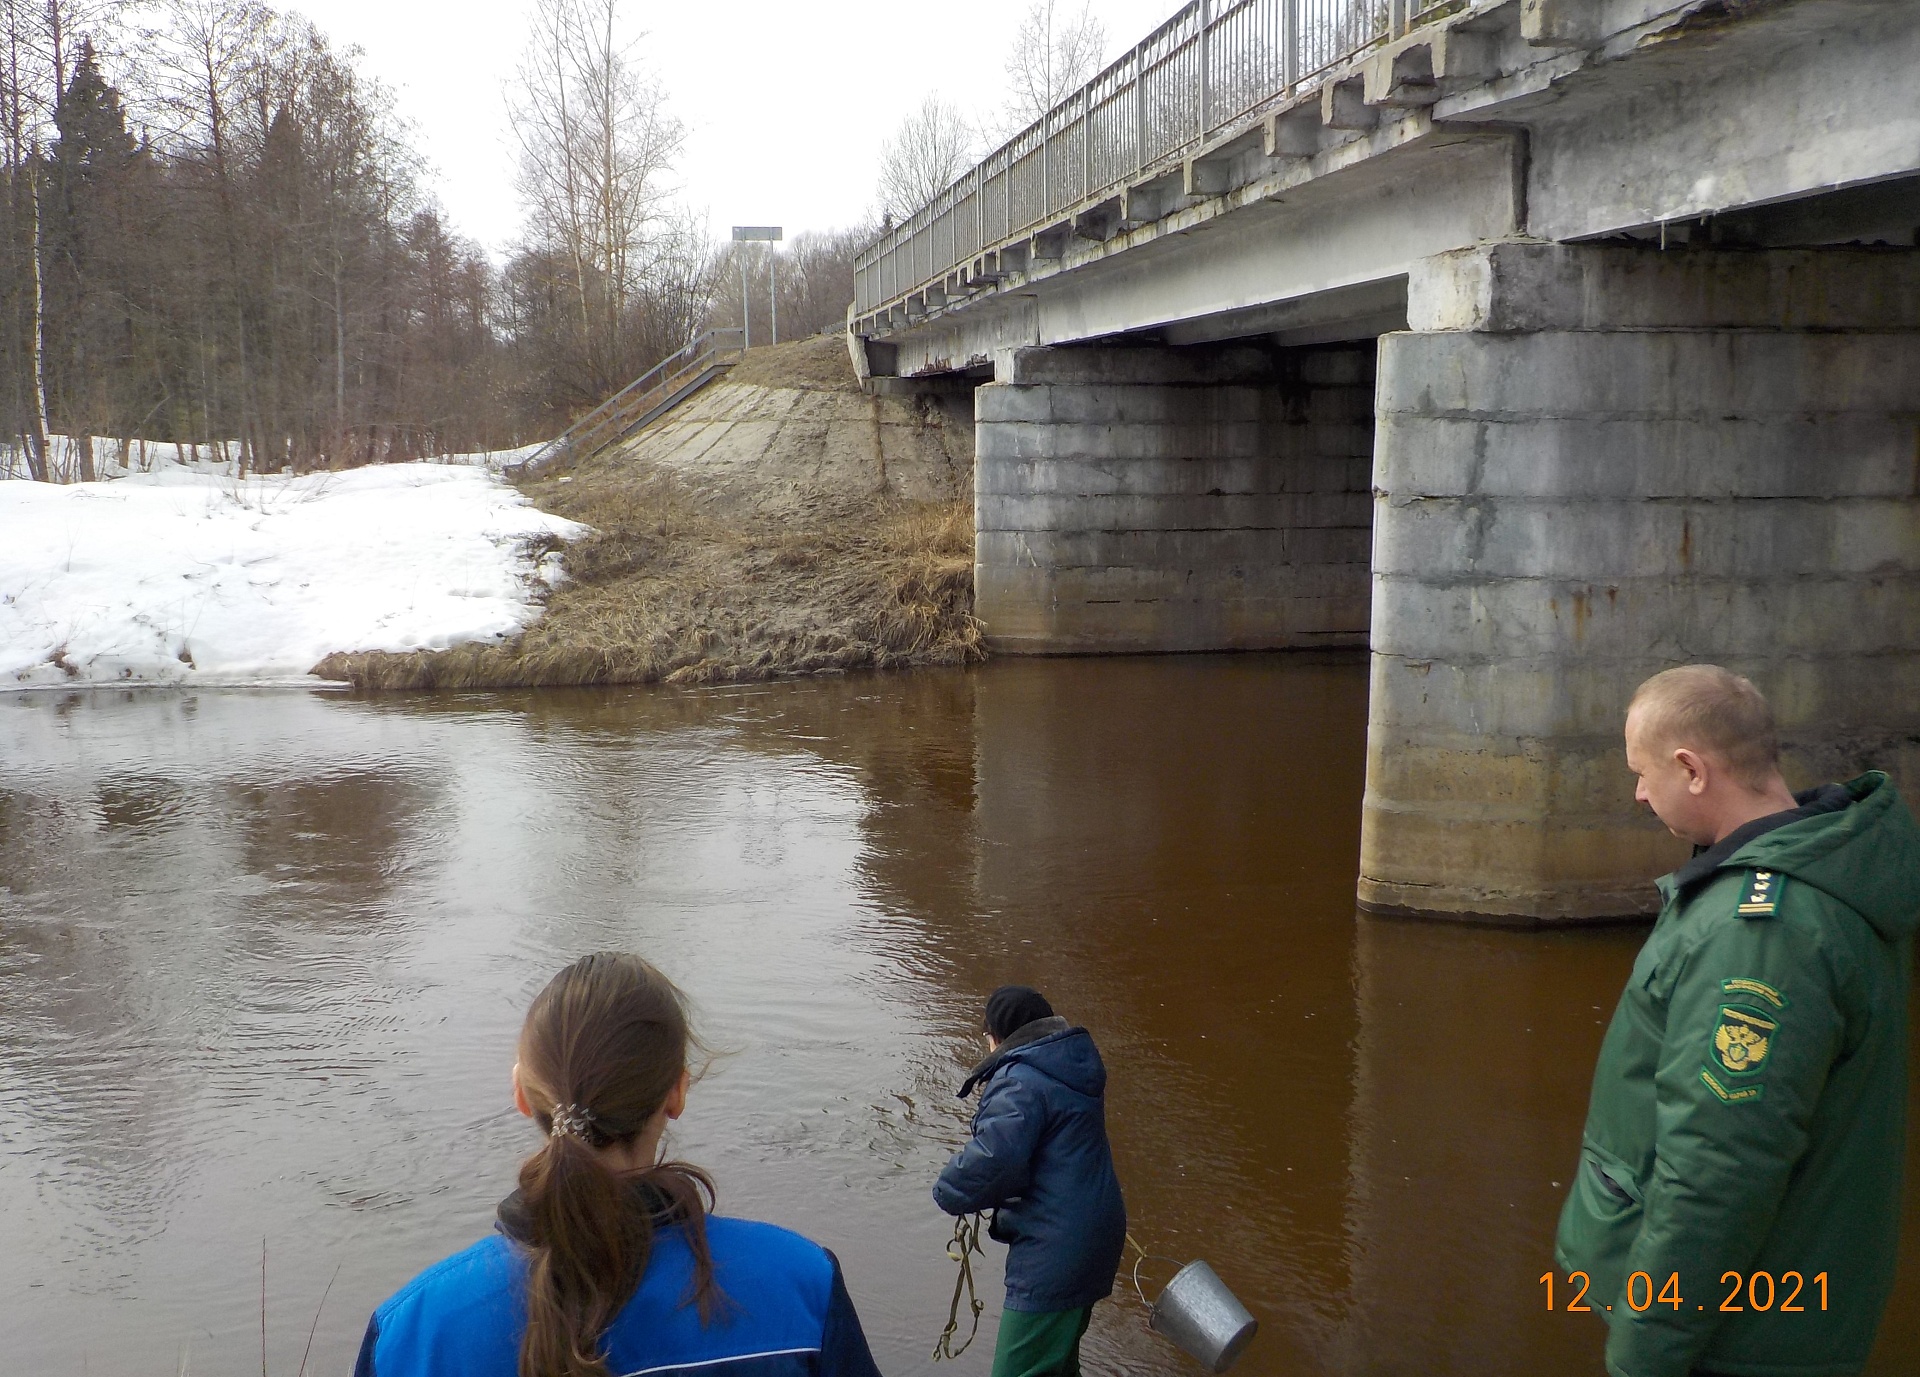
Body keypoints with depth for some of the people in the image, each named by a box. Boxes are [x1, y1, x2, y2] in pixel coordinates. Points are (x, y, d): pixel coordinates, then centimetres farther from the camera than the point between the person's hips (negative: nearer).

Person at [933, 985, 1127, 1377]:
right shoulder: (1072, 1070, 10)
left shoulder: (1019, 1083, -19)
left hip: (1055, 1253, -10)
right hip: (1093, 1238, 10)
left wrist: (949, 1192, -14)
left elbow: (993, 1159, -32)